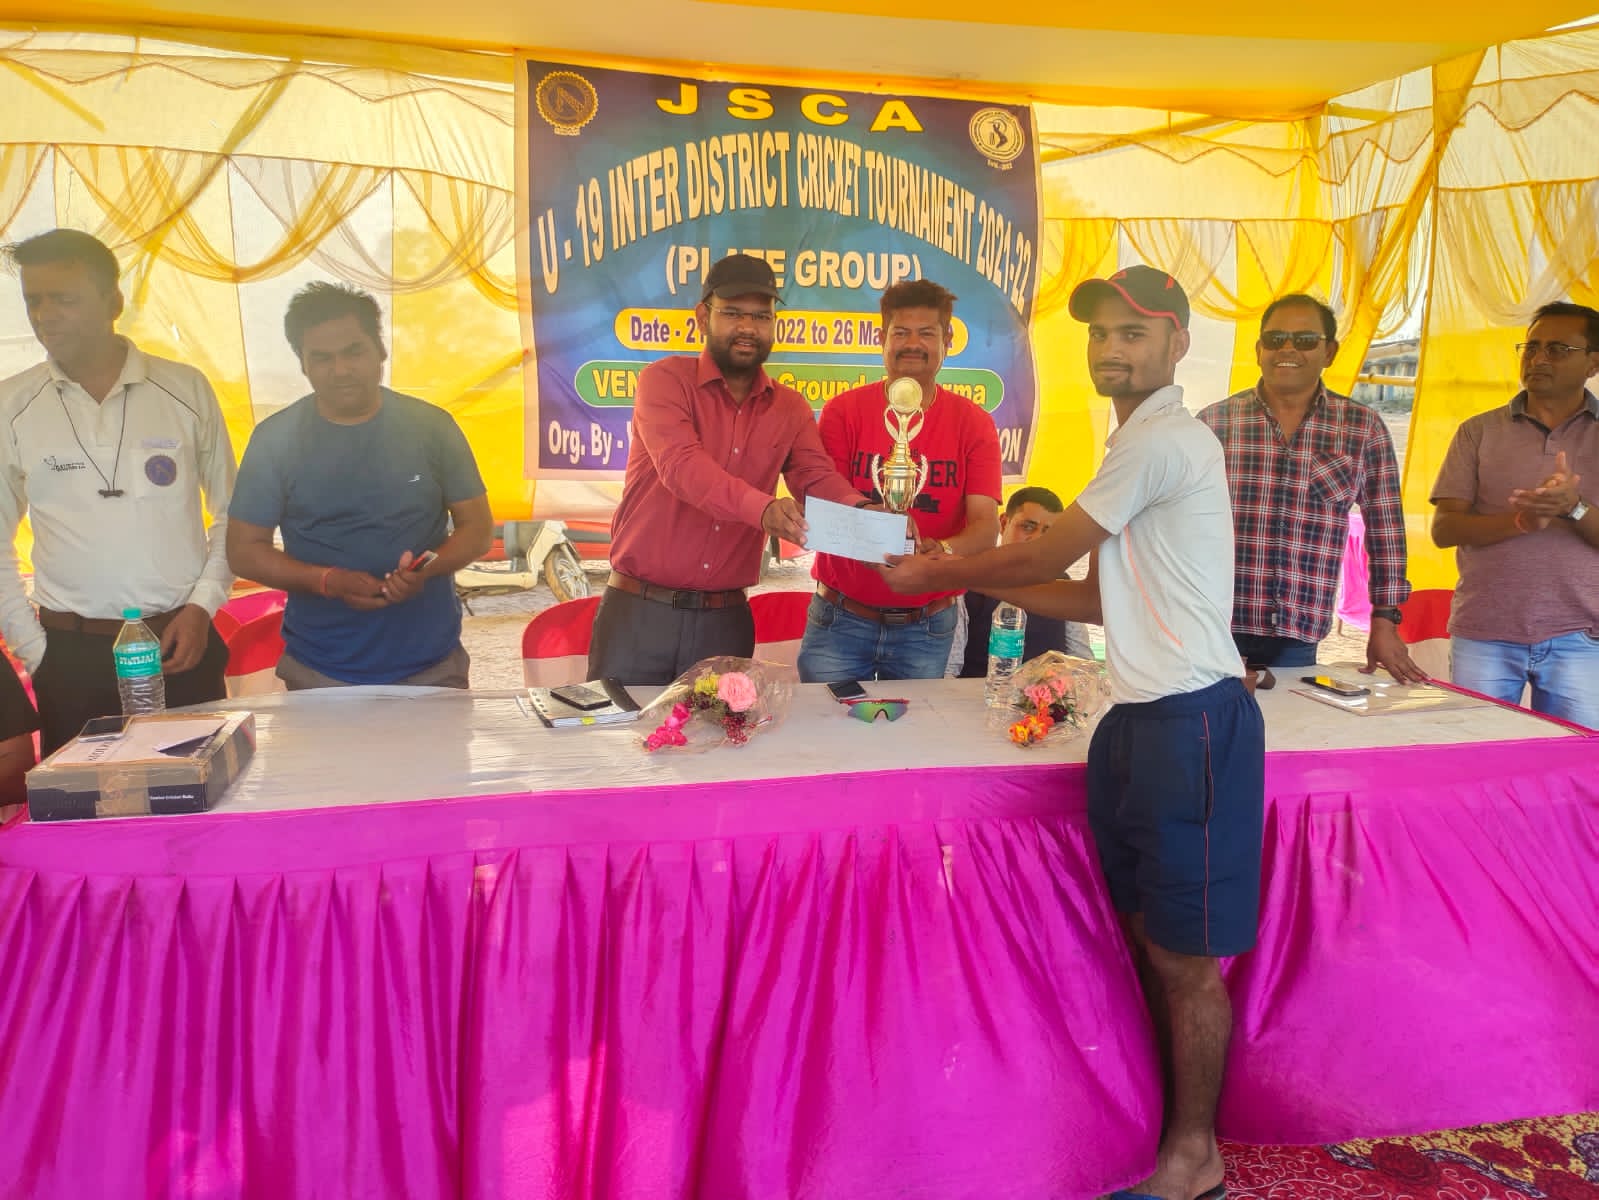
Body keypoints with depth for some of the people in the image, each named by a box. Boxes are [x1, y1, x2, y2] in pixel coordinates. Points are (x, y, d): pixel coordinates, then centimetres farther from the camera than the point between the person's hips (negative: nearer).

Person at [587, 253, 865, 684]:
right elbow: (680, 465, -23)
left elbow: (818, 479, -5)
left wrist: (863, 515, -28)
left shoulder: (790, 409, 8)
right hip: (639, 612, -3)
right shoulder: (665, 380, -6)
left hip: (726, 619, 3)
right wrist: (762, 508, -40)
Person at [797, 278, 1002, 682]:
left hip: (927, 628, 1)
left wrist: (941, 551, -33)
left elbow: (985, 524, -10)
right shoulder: (843, 411, -2)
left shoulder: (973, 424, -1)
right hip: (841, 618, 0)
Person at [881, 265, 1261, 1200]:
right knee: (1148, 938, 16)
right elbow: (1098, 597, 17)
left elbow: (1044, 554, -10)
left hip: (1190, 718, -9)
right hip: (1141, 713, 9)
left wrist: (935, 573, 4)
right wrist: (971, 579, 13)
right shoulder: (1146, 443, 17)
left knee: (1181, 956, 3)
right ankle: (1164, 1122, 31)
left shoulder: (1164, 440, -14)